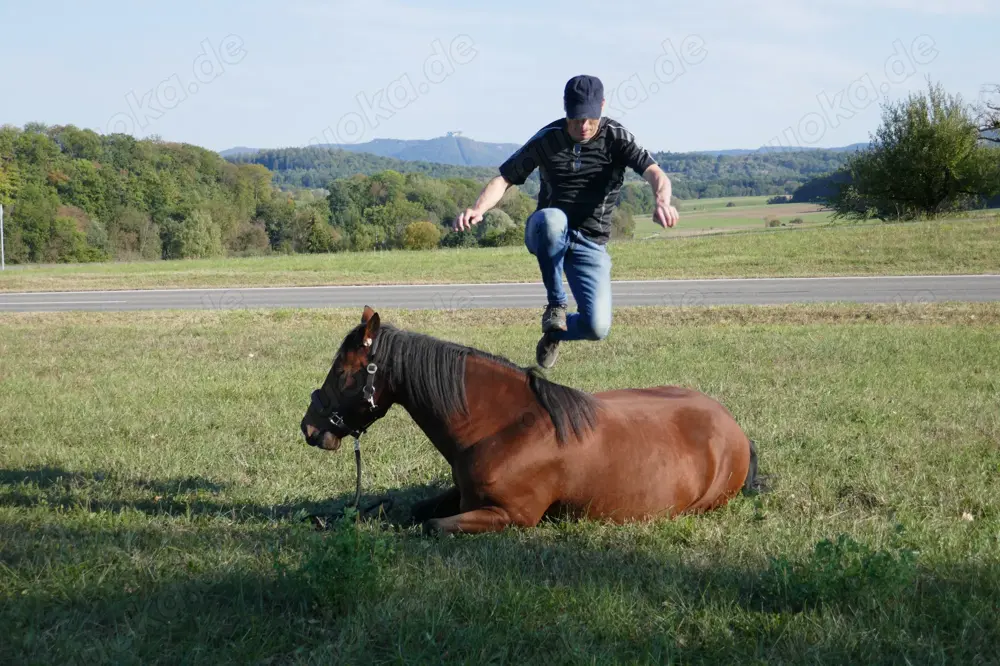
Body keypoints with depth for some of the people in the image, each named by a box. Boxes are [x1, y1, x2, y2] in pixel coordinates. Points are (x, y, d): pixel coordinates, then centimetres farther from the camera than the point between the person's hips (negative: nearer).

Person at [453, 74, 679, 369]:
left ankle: (555, 331, 20)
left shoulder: (616, 137, -7)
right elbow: (504, 179, -5)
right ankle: (556, 304, -20)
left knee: (597, 327, -18)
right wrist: (478, 208, -27)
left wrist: (662, 201, -47)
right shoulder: (546, 139, -4)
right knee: (552, 219, -40)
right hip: (547, 234, 0)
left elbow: (654, 172, -23)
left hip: (590, 244, 0)